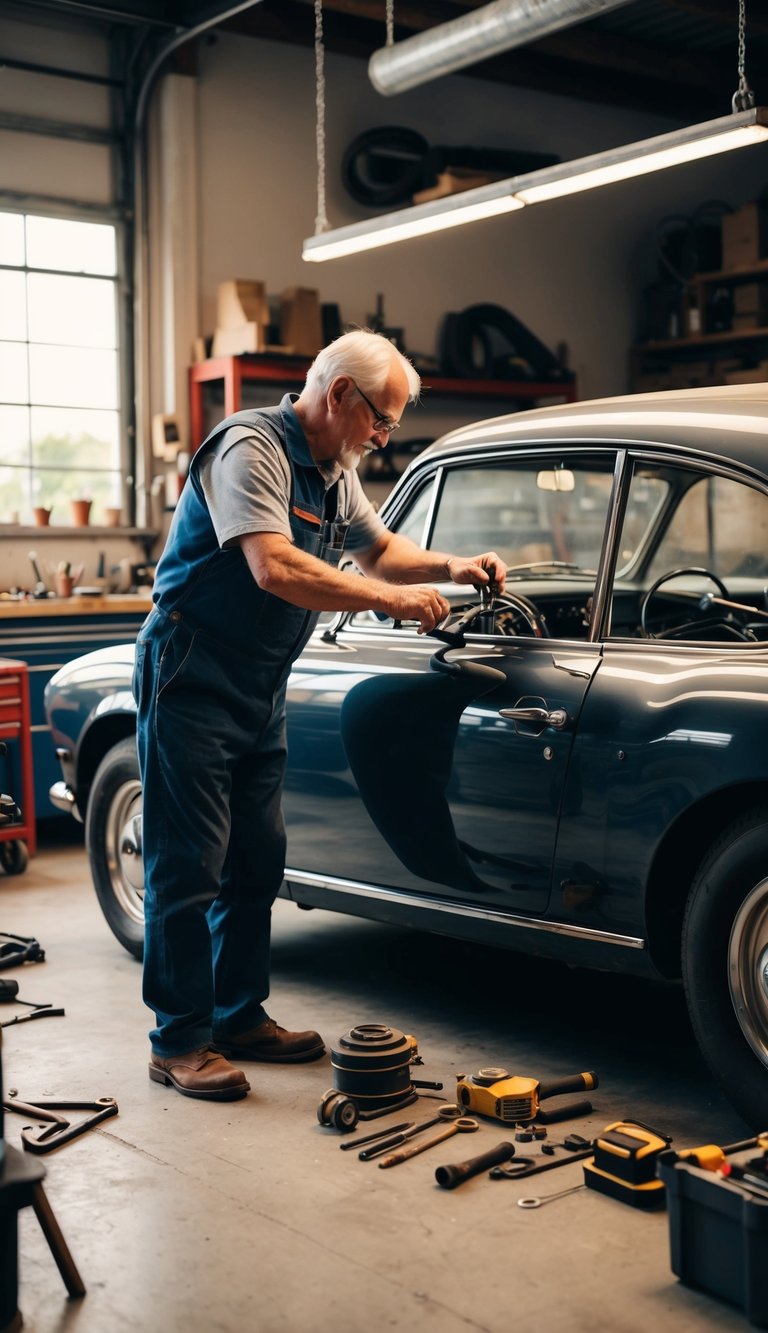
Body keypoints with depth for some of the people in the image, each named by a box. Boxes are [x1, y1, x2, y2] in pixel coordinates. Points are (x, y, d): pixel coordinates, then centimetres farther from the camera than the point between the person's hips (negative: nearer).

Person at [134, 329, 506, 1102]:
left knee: (257, 862, 12)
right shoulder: (251, 449, -19)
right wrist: (392, 599, -23)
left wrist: (451, 567, 6)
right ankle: (178, 1043, 5)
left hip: (260, 690, 9)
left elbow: (380, 548, 24)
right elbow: (275, 568, -31)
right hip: (192, 681, -9)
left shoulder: (334, 471, 10)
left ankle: (239, 1018, 23)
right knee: (189, 864, -4)